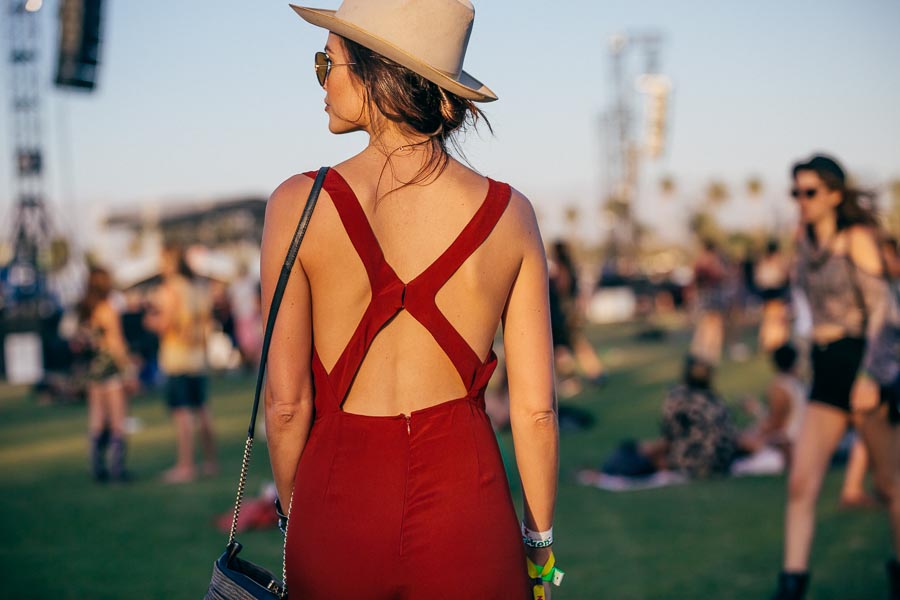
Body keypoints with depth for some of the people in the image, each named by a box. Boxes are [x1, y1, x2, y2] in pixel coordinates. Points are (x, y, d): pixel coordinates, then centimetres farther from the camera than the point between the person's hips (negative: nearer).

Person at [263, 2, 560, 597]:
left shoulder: (299, 206, -9)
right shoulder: (509, 213, -5)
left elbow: (286, 403, -6)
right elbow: (536, 410, -2)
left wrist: (295, 513, 11)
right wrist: (540, 543, 12)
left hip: (338, 501, 0)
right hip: (466, 502, 0)